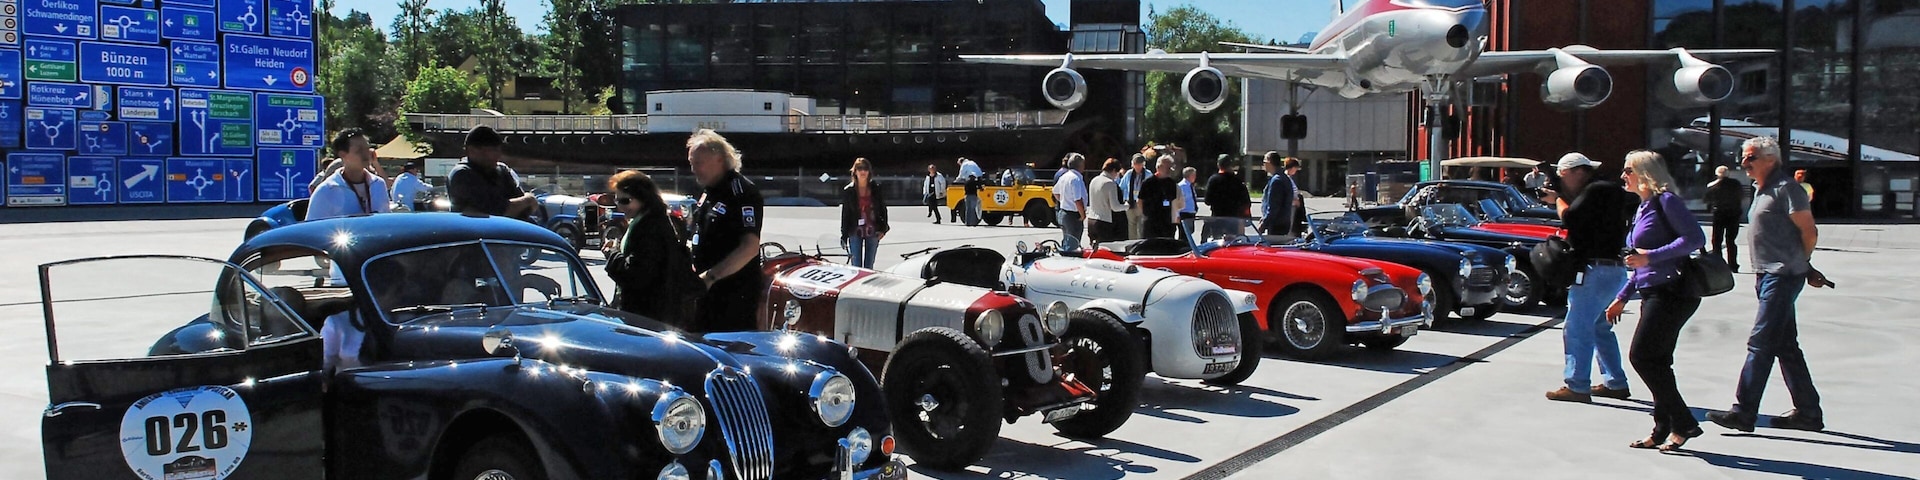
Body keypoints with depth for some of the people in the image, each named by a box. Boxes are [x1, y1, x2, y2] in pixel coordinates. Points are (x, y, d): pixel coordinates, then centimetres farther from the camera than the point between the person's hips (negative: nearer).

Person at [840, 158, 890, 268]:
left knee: (869, 266, 8)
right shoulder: (848, 191, -1)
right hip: (855, 232, -1)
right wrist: (844, 234, -1)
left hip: (872, 232, 2)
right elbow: (844, 214, 1)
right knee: (856, 266, -3)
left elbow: (883, 209, 8)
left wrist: (883, 229, -1)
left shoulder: (876, 189, 3)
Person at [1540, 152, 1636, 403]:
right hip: (1613, 270, 11)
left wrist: (1557, 199, -1)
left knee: (1576, 330, -8)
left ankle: (1577, 387, -7)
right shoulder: (1603, 190, 18)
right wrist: (1559, 197, 6)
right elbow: (1579, 220, 16)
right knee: (1599, 328, 19)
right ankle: (1615, 383, 24)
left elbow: (1570, 217, -19)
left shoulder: (1597, 190, -12)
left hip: (1596, 271, -11)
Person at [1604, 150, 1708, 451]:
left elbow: (1695, 238, -19)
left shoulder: (1667, 201, -8)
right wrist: (1622, 297, 23)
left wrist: (1651, 256, -23)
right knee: (1657, 362, 8)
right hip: (1655, 294, 10)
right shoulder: (1643, 208, 20)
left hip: (1672, 292, -10)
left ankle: (1683, 423, -5)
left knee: (1641, 356, -11)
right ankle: (1663, 431, 11)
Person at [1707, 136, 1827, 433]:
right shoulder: (1761, 190, 17)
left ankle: (1744, 412, -10)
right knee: (1786, 345, 13)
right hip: (1768, 275, 10)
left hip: (1783, 276, -10)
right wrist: (1806, 268, 15)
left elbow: (1809, 233, -13)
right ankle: (1808, 412, 20)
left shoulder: (1786, 188, -12)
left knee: (1760, 343, -11)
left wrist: (1797, 264, 2)